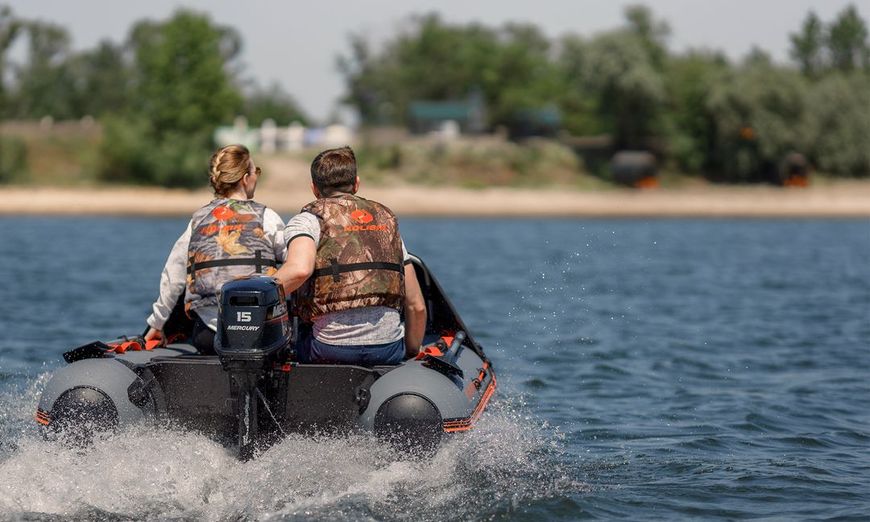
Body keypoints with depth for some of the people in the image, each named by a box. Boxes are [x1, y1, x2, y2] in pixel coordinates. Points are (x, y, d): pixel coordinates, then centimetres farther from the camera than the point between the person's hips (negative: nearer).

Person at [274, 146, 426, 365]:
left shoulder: (308, 219, 4)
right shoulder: (387, 221, 19)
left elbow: (299, 269, -20)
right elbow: (417, 306, 18)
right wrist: (411, 355, 30)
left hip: (332, 348, -4)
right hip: (390, 350, 4)